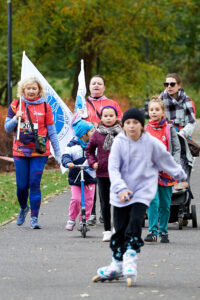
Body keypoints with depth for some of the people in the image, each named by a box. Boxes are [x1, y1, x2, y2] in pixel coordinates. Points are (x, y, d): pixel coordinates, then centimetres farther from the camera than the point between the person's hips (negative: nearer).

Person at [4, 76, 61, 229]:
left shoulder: (45, 106, 3)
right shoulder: (16, 105, 5)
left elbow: (52, 132, 7)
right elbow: (7, 128, 7)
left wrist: (58, 152, 5)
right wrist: (16, 119, -13)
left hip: (39, 152, -1)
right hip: (20, 151, 1)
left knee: (35, 184, -8)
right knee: (22, 185, 2)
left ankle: (34, 217, -2)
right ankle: (23, 208, 31)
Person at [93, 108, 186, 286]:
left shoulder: (151, 143, -5)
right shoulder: (119, 143, -8)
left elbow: (166, 159, 12)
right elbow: (113, 168, -12)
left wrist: (180, 175, 24)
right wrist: (121, 188, -26)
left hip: (143, 190, -1)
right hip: (121, 193, 1)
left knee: (135, 223, -18)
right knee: (120, 228, 6)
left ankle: (130, 261, -21)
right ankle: (117, 265, 20)